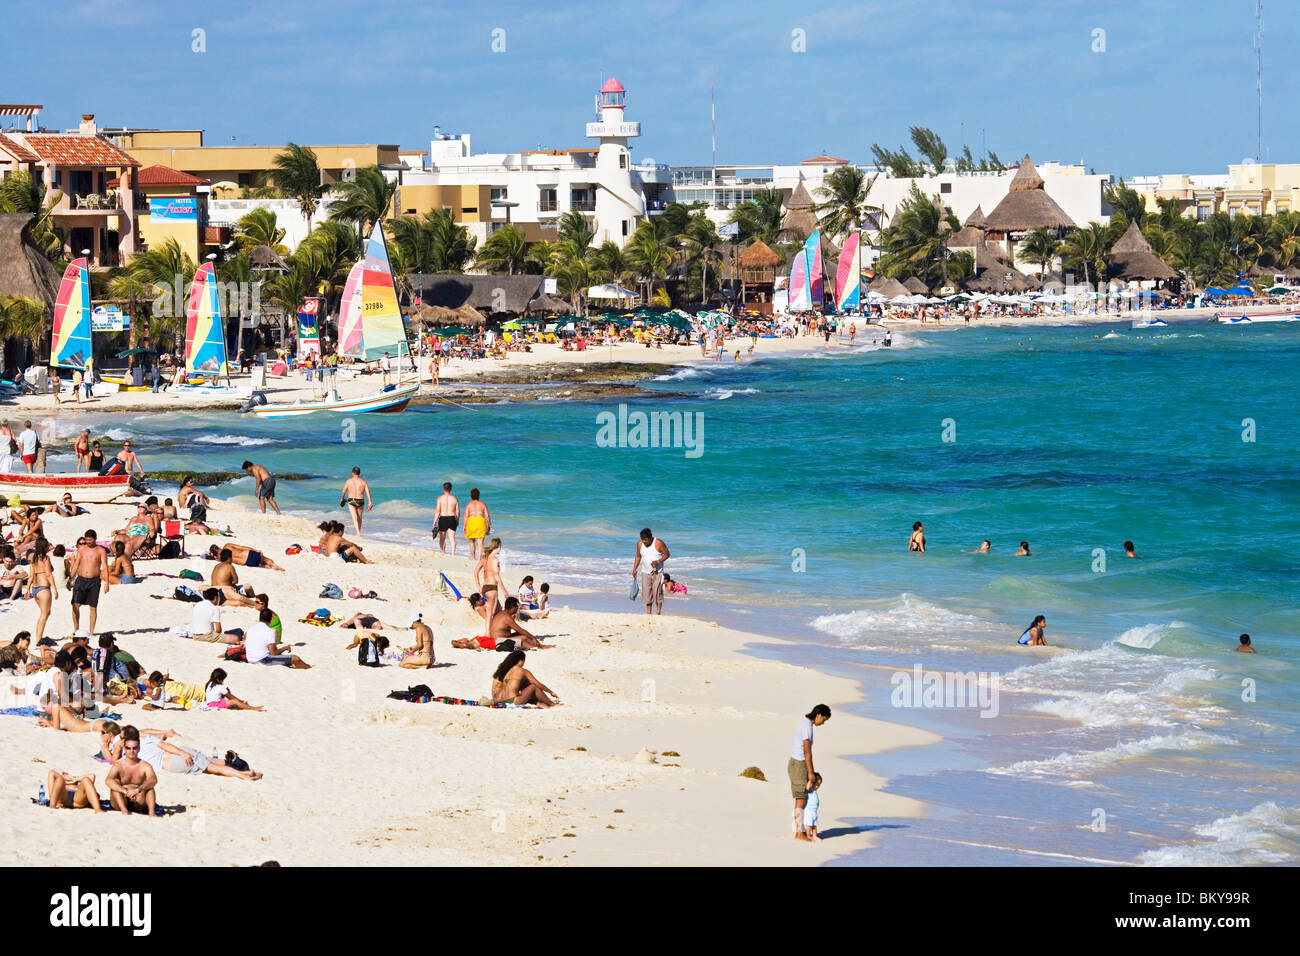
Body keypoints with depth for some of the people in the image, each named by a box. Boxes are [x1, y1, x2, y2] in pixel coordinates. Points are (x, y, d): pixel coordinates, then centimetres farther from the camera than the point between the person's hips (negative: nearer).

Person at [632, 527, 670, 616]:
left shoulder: (658, 543, -13)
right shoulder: (640, 544, 0)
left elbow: (667, 554, -6)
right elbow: (638, 556, 13)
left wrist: (658, 561, -21)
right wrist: (634, 569, 7)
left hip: (657, 572, -4)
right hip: (645, 572, 4)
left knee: (657, 592, -8)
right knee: (646, 593, 1)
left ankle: (658, 613, 0)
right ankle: (648, 613, 9)